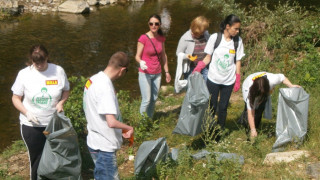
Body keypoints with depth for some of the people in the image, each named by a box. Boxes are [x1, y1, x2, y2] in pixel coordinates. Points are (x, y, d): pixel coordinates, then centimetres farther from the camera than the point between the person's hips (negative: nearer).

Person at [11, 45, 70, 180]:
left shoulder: (58, 71, -8)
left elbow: (66, 91, 7)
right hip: (31, 125, -1)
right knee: (36, 158, 9)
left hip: (54, 123, 1)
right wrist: (26, 113, -18)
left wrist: (61, 102, -13)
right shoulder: (24, 74, -10)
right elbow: (16, 98, -1)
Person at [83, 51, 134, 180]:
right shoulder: (105, 87, -26)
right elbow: (111, 122, -32)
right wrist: (129, 128, -13)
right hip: (104, 147, -9)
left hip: (95, 141, 9)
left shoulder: (94, 79, 3)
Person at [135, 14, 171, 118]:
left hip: (157, 74, 5)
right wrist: (141, 62, -33)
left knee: (154, 99, 11)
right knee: (146, 100, -7)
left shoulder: (161, 38, 2)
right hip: (145, 74, -5)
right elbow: (137, 56, -11)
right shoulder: (143, 38, -14)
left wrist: (166, 71, 15)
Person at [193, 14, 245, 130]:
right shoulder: (214, 37, -6)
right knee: (212, 106, 4)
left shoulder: (238, 41, 1)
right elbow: (208, 58, 0)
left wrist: (238, 81, 3)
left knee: (223, 107, 8)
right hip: (213, 79, -2)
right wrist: (197, 69, -14)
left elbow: (238, 62, 6)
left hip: (228, 81, 2)